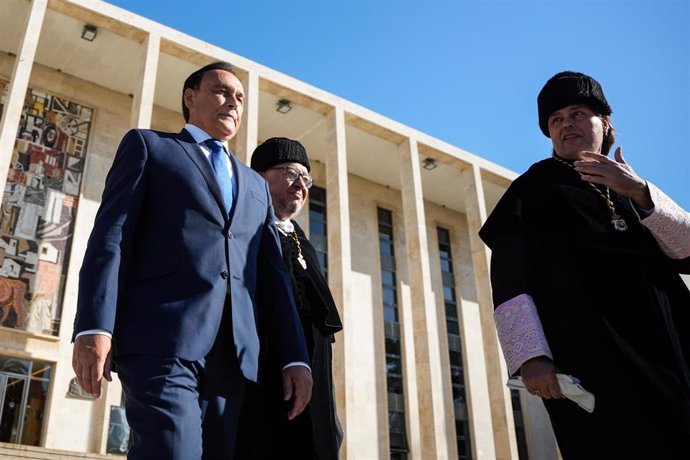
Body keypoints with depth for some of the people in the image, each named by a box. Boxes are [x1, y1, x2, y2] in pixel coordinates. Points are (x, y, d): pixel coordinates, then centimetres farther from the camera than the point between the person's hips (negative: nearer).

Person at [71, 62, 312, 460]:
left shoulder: (256, 185, 28)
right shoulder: (148, 146, 15)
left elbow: (274, 275, 20)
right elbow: (111, 236, 1)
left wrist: (295, 357, 9)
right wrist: (94, 328, -13)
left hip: (233, 353, 5)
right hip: (161, 340, -5)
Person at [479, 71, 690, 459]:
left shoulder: (634, 190, 24)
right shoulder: (533, 190, 11)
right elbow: (509, 277, -3)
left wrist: (640, 193, -8)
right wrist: (529, 355, -18)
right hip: (586, 352, -4)